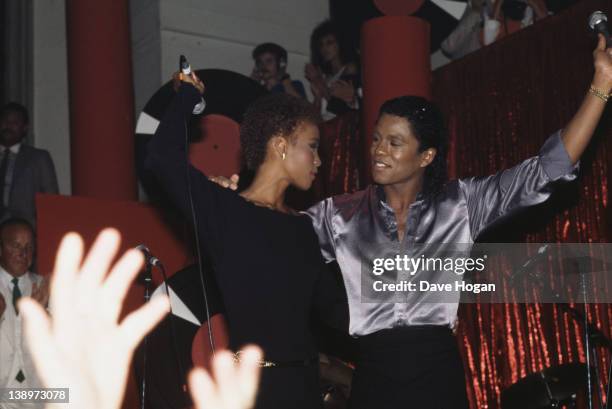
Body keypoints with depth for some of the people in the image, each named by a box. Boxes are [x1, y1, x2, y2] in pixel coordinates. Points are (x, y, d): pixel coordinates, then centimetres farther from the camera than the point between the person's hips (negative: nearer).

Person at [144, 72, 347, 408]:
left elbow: (329, 305, 12)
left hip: (304, 380, 7)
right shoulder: (224, 210, -9)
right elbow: (162, 159, -23)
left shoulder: (301, 227, 11)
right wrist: (189, 93, -9)